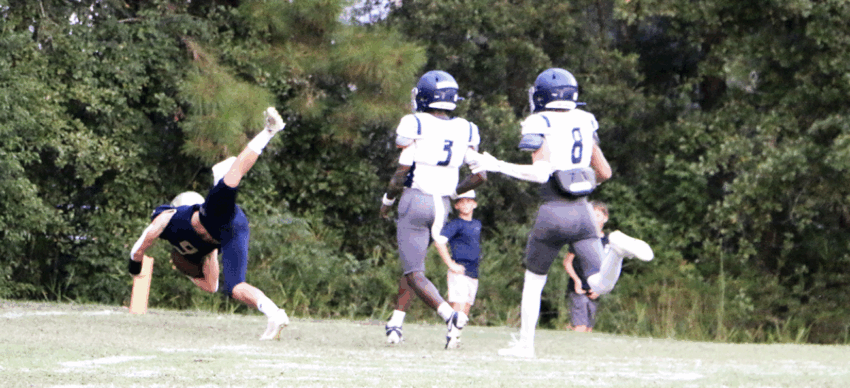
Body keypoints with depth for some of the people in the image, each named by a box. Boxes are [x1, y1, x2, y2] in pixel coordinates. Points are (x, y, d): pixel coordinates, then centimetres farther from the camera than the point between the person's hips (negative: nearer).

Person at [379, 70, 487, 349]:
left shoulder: (415, 126, -8)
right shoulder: (464, 131, 7)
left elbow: (402, 173, -9)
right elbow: (480, 176, 5)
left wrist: (387, 200, 8)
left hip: (415, 200, -5)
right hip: (442, 206, 6)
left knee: (414, 272, -6)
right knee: (412, 265, 22)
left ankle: (450, 315, -28)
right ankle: (396, 323, 20)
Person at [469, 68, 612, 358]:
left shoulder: (541, 125, -6)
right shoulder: (584, 122, 11)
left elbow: (540, 173, -16)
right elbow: (605, 173, 13)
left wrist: (497, 166, -10)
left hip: (553, 212, -4)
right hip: (582, 212, 4)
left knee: (534, 280, 17)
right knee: (600, 284, -6)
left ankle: (525, 343, 20)